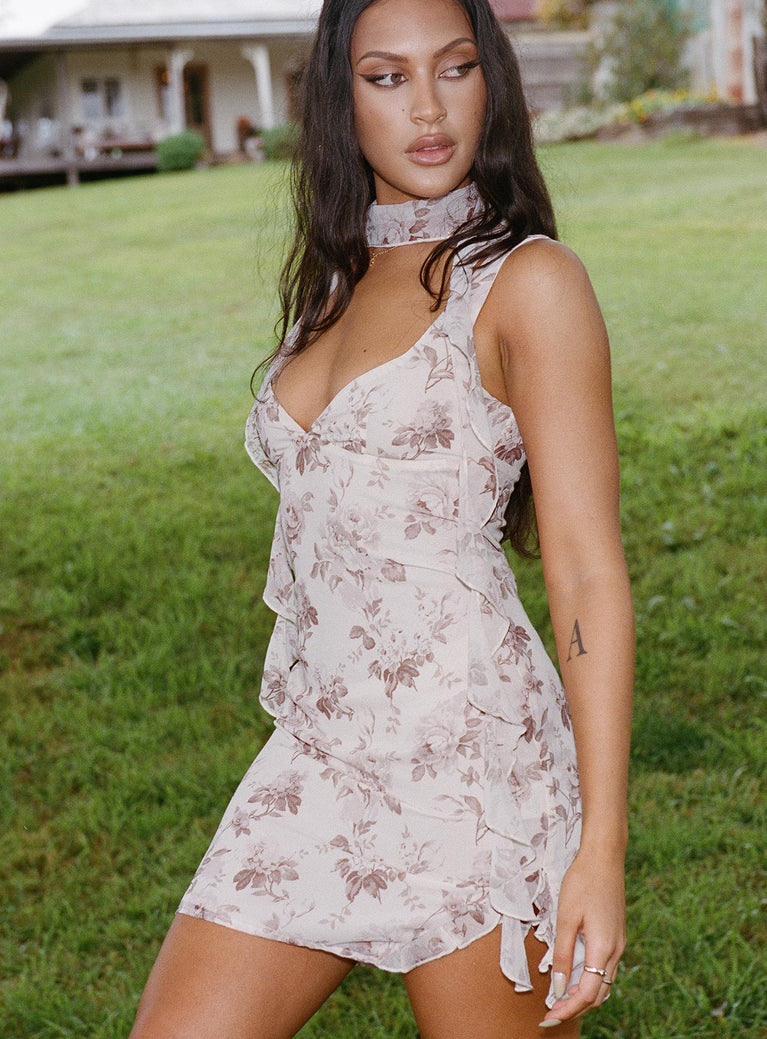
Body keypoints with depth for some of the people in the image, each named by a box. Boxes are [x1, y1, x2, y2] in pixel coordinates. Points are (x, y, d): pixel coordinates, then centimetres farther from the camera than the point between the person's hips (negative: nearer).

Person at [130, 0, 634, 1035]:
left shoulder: (528, 281, -6)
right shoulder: (334, 282, 14)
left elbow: (589, 572, -11)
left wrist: (601, 849, -15)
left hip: (468, 754, -6)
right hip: (313, 760, 6)